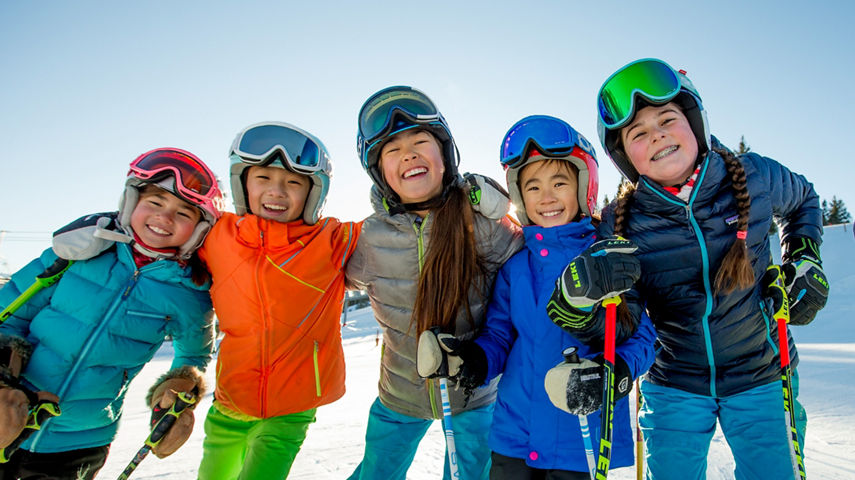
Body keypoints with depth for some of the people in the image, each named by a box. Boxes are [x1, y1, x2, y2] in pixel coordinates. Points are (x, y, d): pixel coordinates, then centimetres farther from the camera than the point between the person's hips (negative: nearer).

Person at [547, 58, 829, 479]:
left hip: (759, 379, 1)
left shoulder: (757, 177, -12)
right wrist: (579, 292, -38)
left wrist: (804, 260, 1)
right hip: (674, 386, -1)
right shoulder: (620, 225, -16)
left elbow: (803, 201, 14)